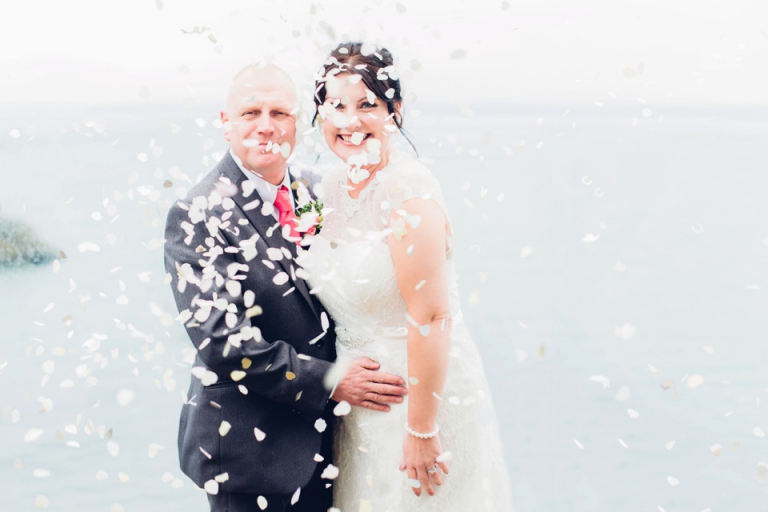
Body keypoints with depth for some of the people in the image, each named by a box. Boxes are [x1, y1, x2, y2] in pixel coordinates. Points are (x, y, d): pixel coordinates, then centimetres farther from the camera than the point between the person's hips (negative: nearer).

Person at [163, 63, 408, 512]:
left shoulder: (316, 194, 5)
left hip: (325, 437, 6)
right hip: (250, 447, -6)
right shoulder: (197, 216, -14)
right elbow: (221, 340, -20)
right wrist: (329, 382, -20)